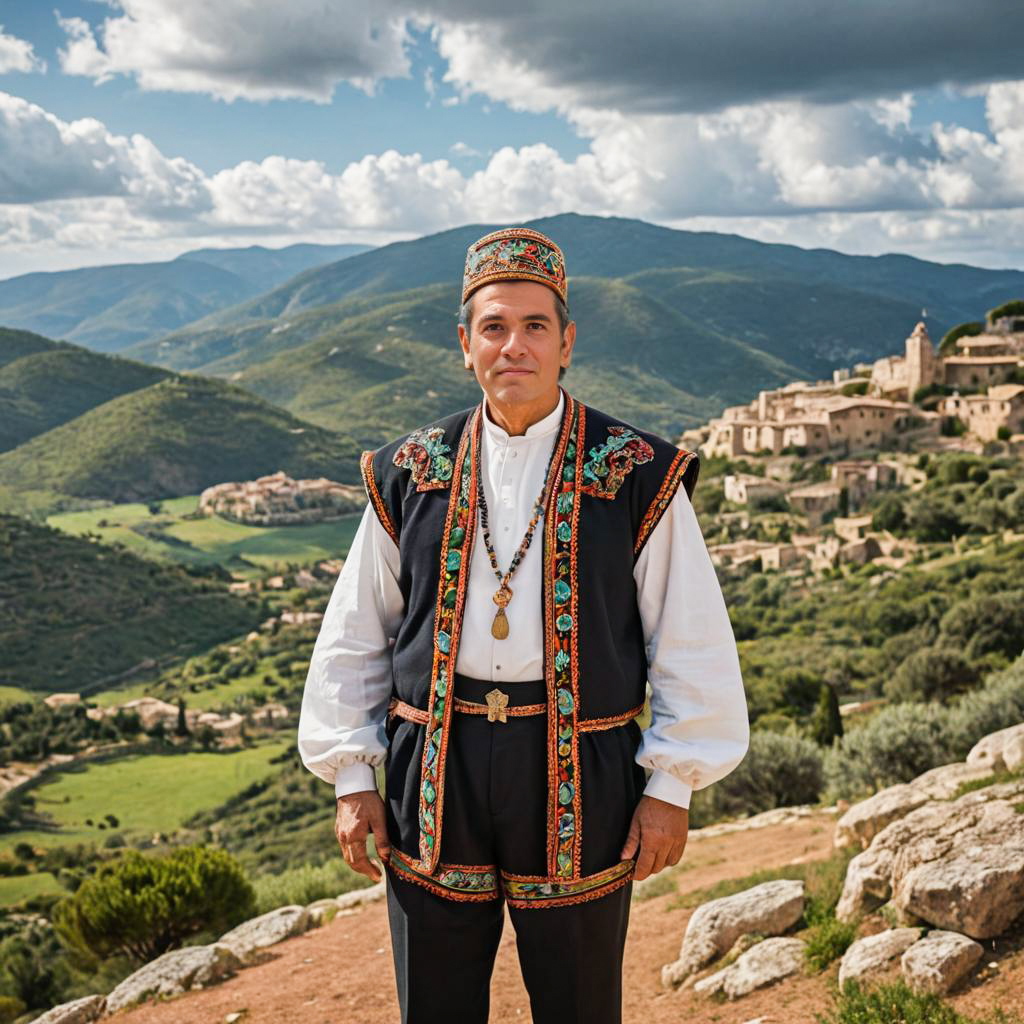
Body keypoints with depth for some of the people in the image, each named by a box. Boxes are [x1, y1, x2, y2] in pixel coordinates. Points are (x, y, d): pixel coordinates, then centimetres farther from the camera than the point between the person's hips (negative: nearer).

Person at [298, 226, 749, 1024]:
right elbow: (353, 640, 9)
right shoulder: (409, 476, 4)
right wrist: (353, 778, 6)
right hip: (432, 779, 2)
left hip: (580, 779, -1)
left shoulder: (636, 477, -3)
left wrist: (670, 787, -3)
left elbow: (694, 647, 0)